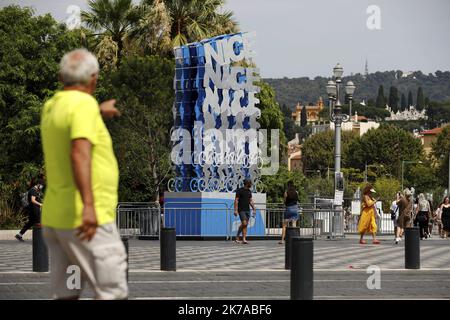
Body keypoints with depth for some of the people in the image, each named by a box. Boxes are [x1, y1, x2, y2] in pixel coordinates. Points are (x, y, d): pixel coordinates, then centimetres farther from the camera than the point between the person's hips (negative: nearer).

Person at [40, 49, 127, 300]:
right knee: (113, 293, -6)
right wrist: (88, 204, -39)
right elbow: (80, 153, -30)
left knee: (66, 294, 7)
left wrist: (99, 111, 54)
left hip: (56, 217, 9)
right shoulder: (84, 104, -14)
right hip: (87, 219, -9)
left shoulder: (52, 107, 13)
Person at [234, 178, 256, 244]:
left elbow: (251, 201, 19)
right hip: (241, 210, -7)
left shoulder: (249, 191, 14)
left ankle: (244, 239, 3)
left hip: (247, 210, 7)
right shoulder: (240, 190, -7)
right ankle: (237, 237, -2)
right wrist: (235, 210, -16)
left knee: (245, 224, 3)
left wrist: (254, 209, 12)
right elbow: (236, 200, -9)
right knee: (244, 223, -15)